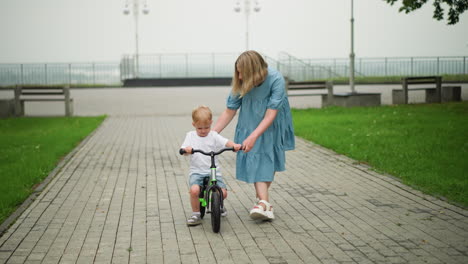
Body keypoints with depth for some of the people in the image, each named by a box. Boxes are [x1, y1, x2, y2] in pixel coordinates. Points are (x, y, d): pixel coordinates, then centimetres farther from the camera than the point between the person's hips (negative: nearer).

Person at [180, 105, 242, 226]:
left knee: (223, 192, -14)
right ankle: (196, 214, -5)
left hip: (213, 171, 1)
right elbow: (183, 150, -1)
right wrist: (186, 149, -26)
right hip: (197, 172, -1)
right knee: (194, 190, -29)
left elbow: (226, 142, -7)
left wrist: (234, 145, -30)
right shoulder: (190, 136, 9)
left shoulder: (214, 136, 6)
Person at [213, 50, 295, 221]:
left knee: (268, 161, 10)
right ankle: (265, 202, -20)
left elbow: (270, 115, -30)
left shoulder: (275, 80, -29)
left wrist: (253, 137, -39)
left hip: (272, 126, -1)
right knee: (255, 160, -13)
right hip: (250, 126, 1)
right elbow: (229, 112, -10)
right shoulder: (241, 84, -20)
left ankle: (261, 199, 28)